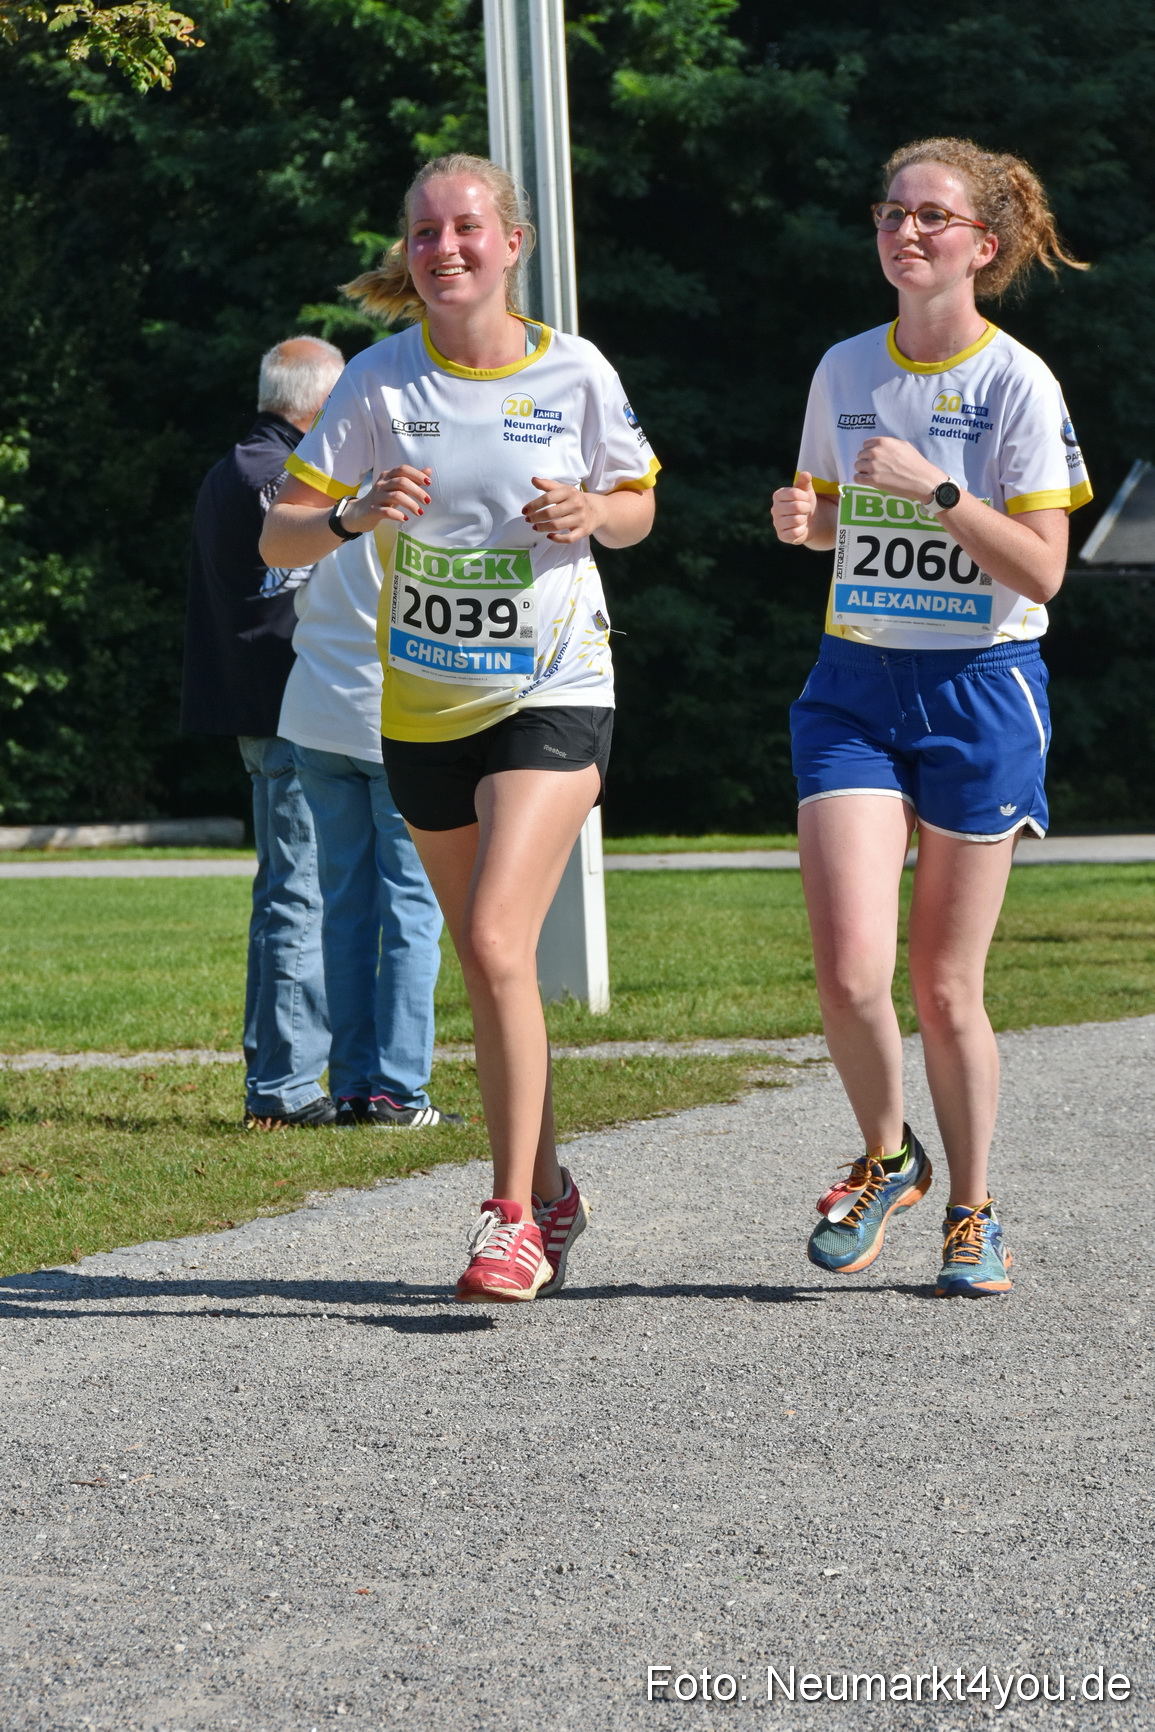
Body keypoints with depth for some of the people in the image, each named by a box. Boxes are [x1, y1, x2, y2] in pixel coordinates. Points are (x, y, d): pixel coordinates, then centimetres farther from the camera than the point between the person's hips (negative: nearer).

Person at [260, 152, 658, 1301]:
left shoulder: (576, 374, -6)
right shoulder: (380, 382, -6)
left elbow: (636, 510, 9)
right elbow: (279, 539, -7)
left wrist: (591, 514, -14)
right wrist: (357, 515, -27)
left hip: (553, 695, -3)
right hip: (424, 709, 3)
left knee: (494, 944, -19)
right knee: (485, 969, 12)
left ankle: (513, 1218, -13)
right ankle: (549, 1189, 30)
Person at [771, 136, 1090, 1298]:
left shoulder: (1016, 383, -7)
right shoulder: (845, 370, 6)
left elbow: (1042, 568, -12)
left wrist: (936, 488, -21)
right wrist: (802, 519, -2)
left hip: (980, 686, -3)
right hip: (856, 681, 3)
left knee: (945, 985, 2)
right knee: (849, 968, -14)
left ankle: (971, 1212, 22)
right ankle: (885, 1155, 14)